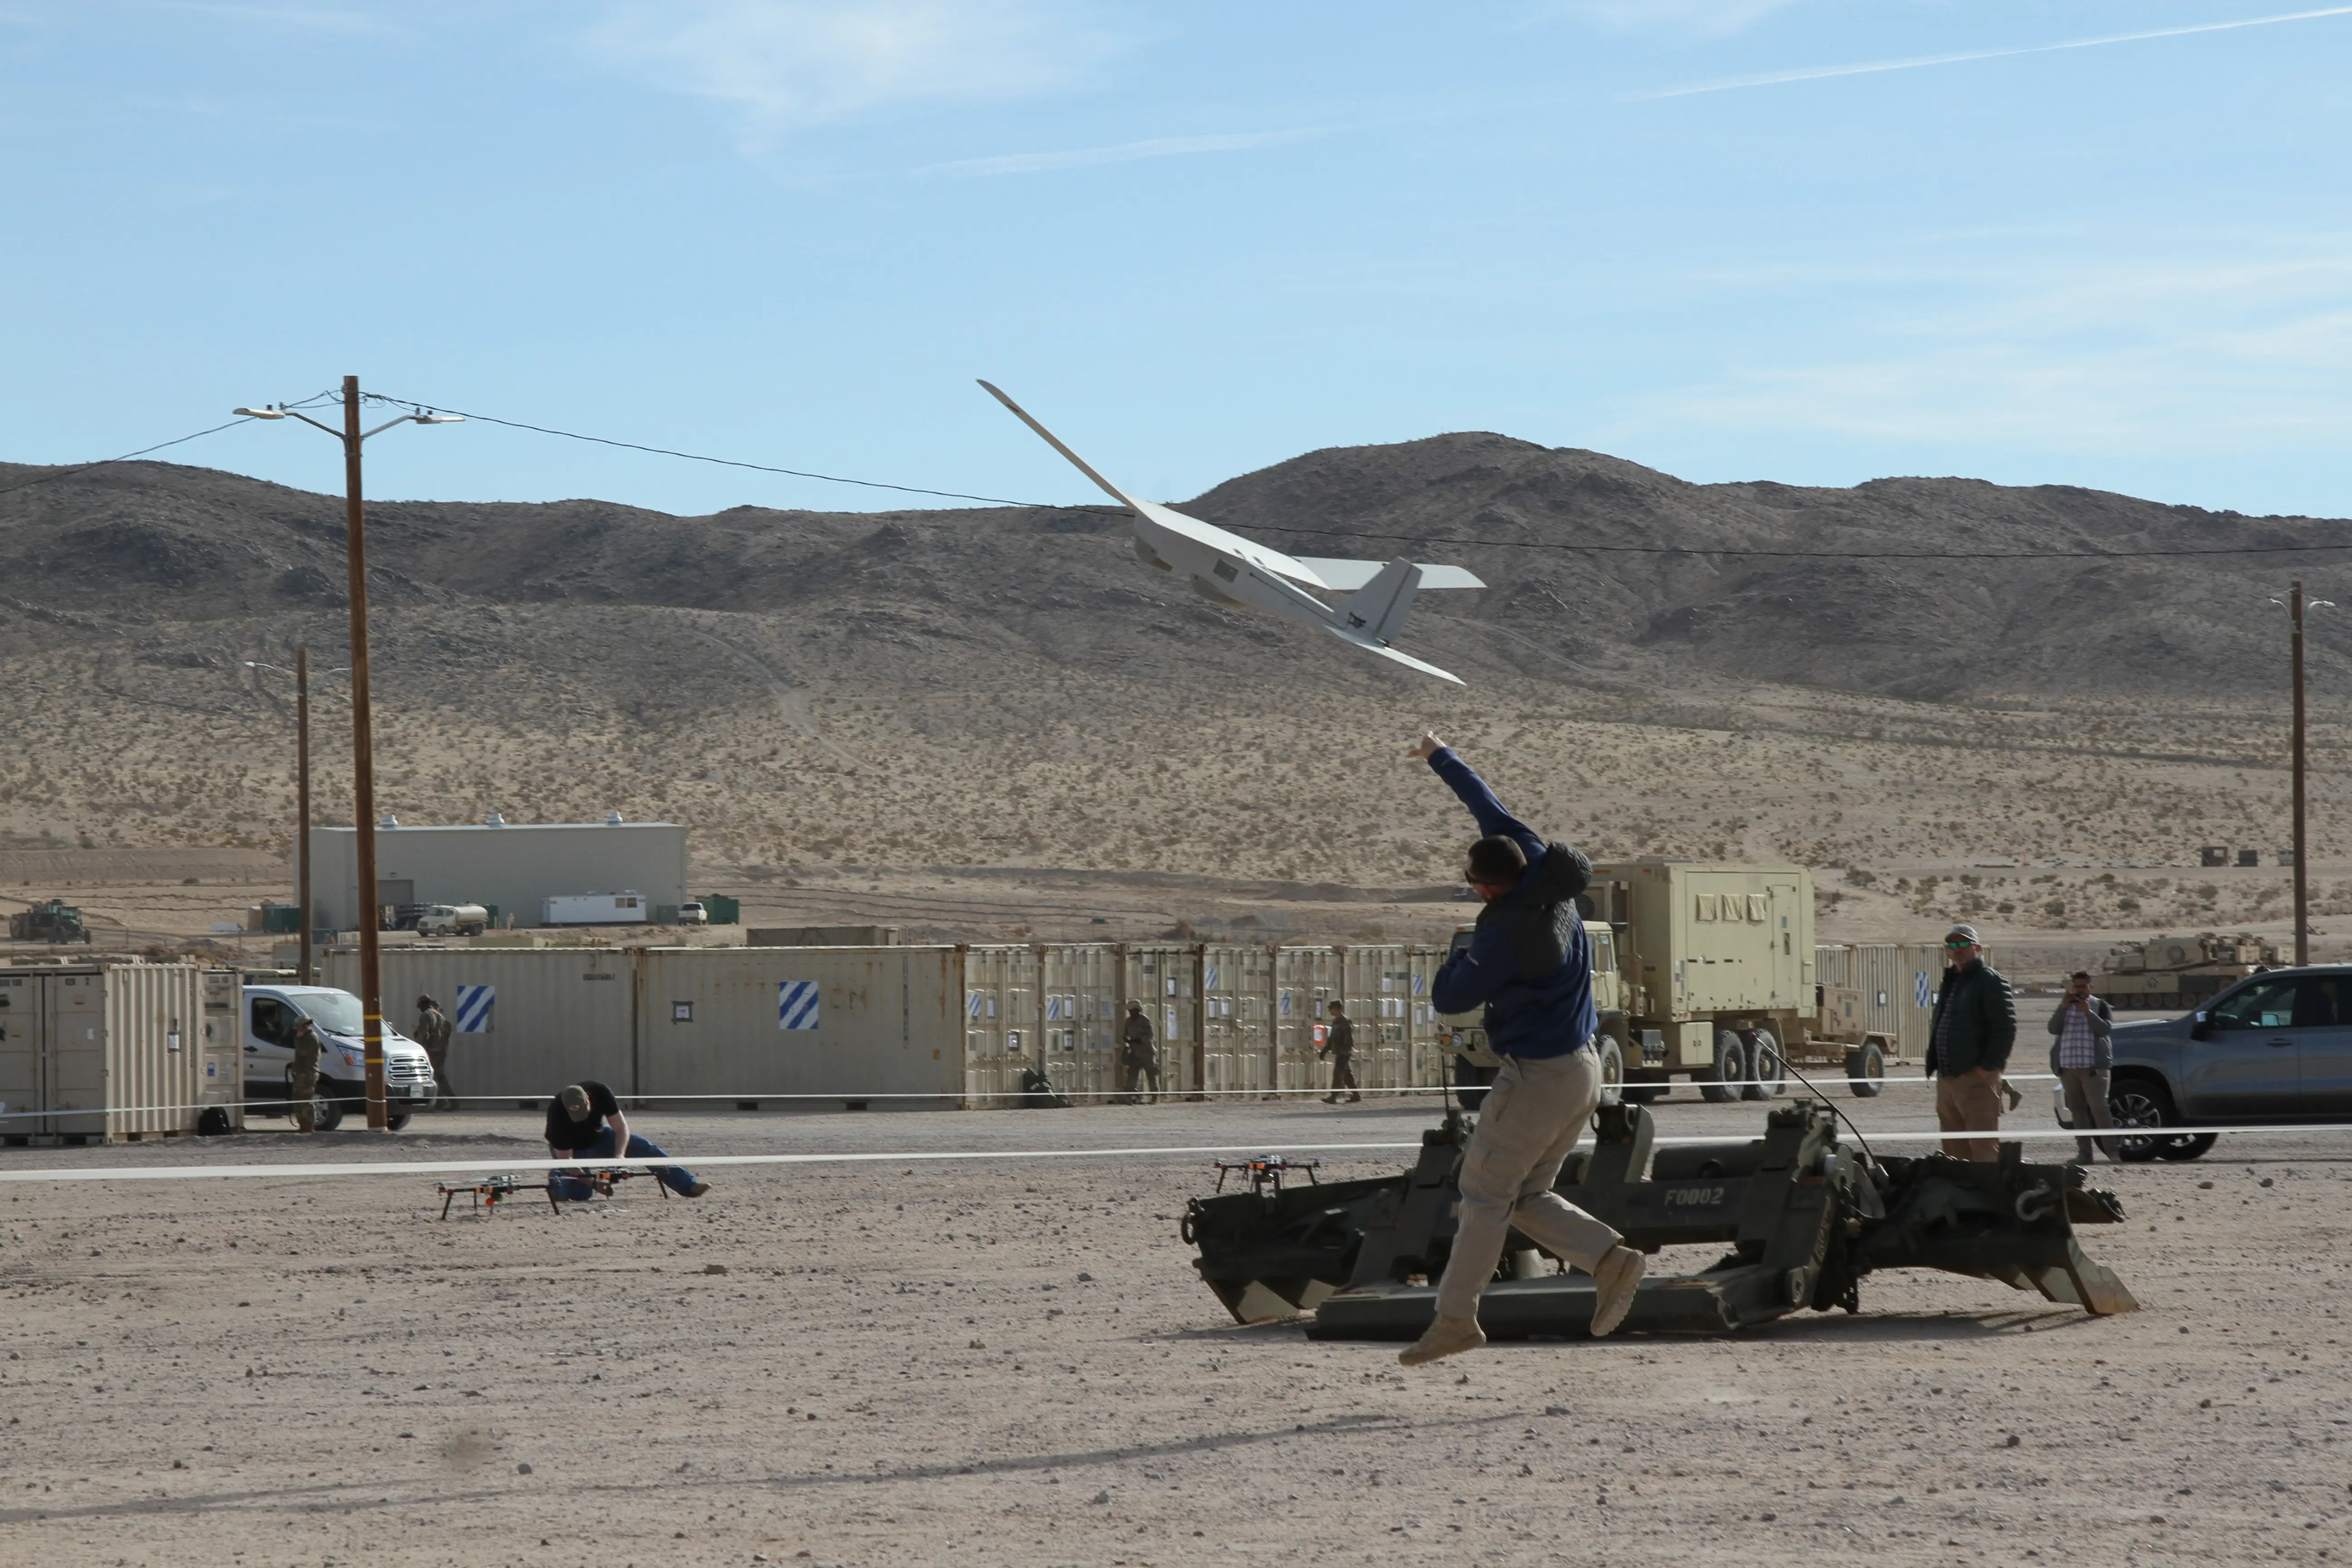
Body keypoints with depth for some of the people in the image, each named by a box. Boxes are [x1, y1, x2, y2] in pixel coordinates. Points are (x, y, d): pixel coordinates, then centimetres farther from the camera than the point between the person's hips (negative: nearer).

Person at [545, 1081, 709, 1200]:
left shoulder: (600, 1092, -29)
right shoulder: (557, 1113, -37)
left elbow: (621, 1128, -21)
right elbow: (565, 1159, -34)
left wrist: (618, 1155, -40)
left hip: (597, 1135, 3)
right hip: (572, 1148, -3)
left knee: (646, 1149, -14)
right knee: (581, 1193, -22)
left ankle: (689, 1186, -15)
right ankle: (556, 1178, 10)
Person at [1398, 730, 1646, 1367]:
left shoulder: (1505, 932, -26)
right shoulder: (1543, 876, -3)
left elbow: (1447, 999, -17)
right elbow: (1494, 812, 12)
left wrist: (1462, 958, 2)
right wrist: (1441, 758, 21)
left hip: (1537, 1077, -9)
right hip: (1583, 1071, 9)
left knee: (1485, 1194, 2)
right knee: (1526, 1197, 15)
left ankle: (1455, 1317, 6)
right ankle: (1610, 1259, -1)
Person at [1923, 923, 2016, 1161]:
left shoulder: (1989, 980, -7)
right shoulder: (1950, 982, 21)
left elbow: (2005, 1027, -15)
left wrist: (1987, 1066, -18)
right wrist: (1935, 1065, 15)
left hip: (1977, 1078, -9)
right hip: (1946, 1077, 9)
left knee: (1984, 1150, -10)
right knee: (1954, 1150, 11)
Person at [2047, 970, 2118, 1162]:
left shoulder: (2100, 1006, 7)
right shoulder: (2066, 1006, 18)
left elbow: (2105, 1029, -8)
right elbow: (2054, 1029, 4)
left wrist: (2088, 1013, -15)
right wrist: (2062, 1009, -8)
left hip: (2093, 1066, -5)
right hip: (2068, 1066, 5)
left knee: (2098, 1108, -13)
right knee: (2077, 1110, 5)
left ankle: (2112, 1151, -13)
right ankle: (2084, 1153, 7)